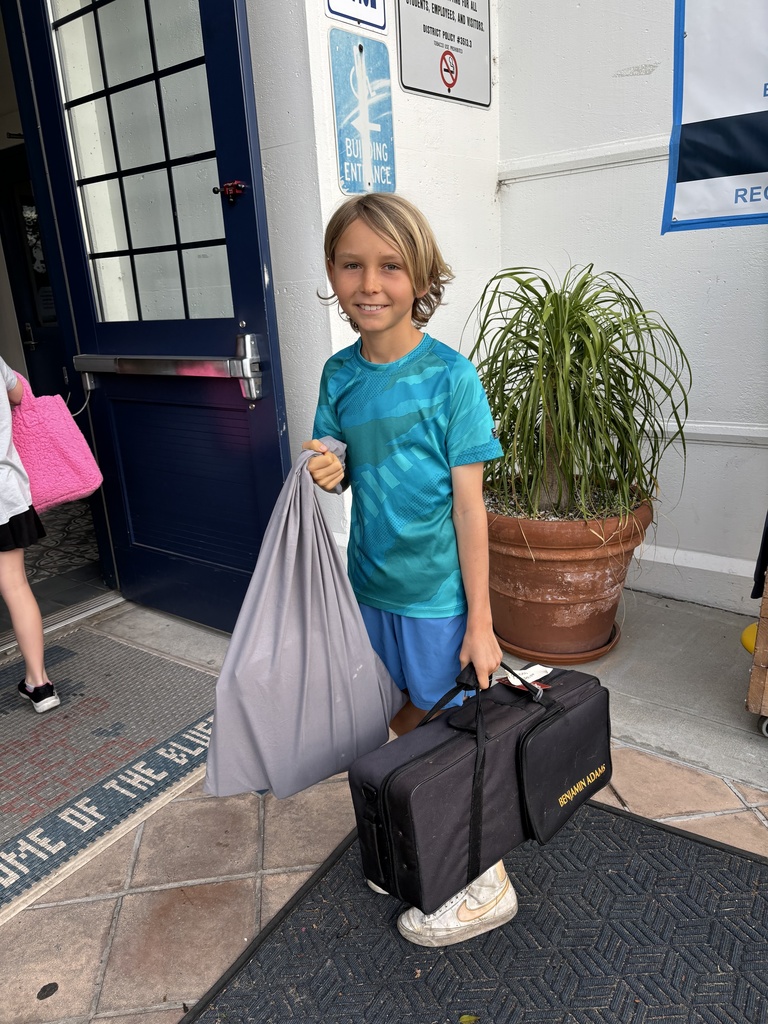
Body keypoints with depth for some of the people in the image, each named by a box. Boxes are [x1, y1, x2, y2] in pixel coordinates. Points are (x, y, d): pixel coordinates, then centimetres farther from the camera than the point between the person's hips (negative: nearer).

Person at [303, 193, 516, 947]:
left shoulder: (449, 375, -15)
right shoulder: (340, 373, -1)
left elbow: (469, 503, -14)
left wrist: (480, 622, -13)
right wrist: (327, 472, -15)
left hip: (436, 593, -5)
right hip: (371, 583, 5)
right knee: (404, 724, 20)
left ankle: (489, 883, 30)